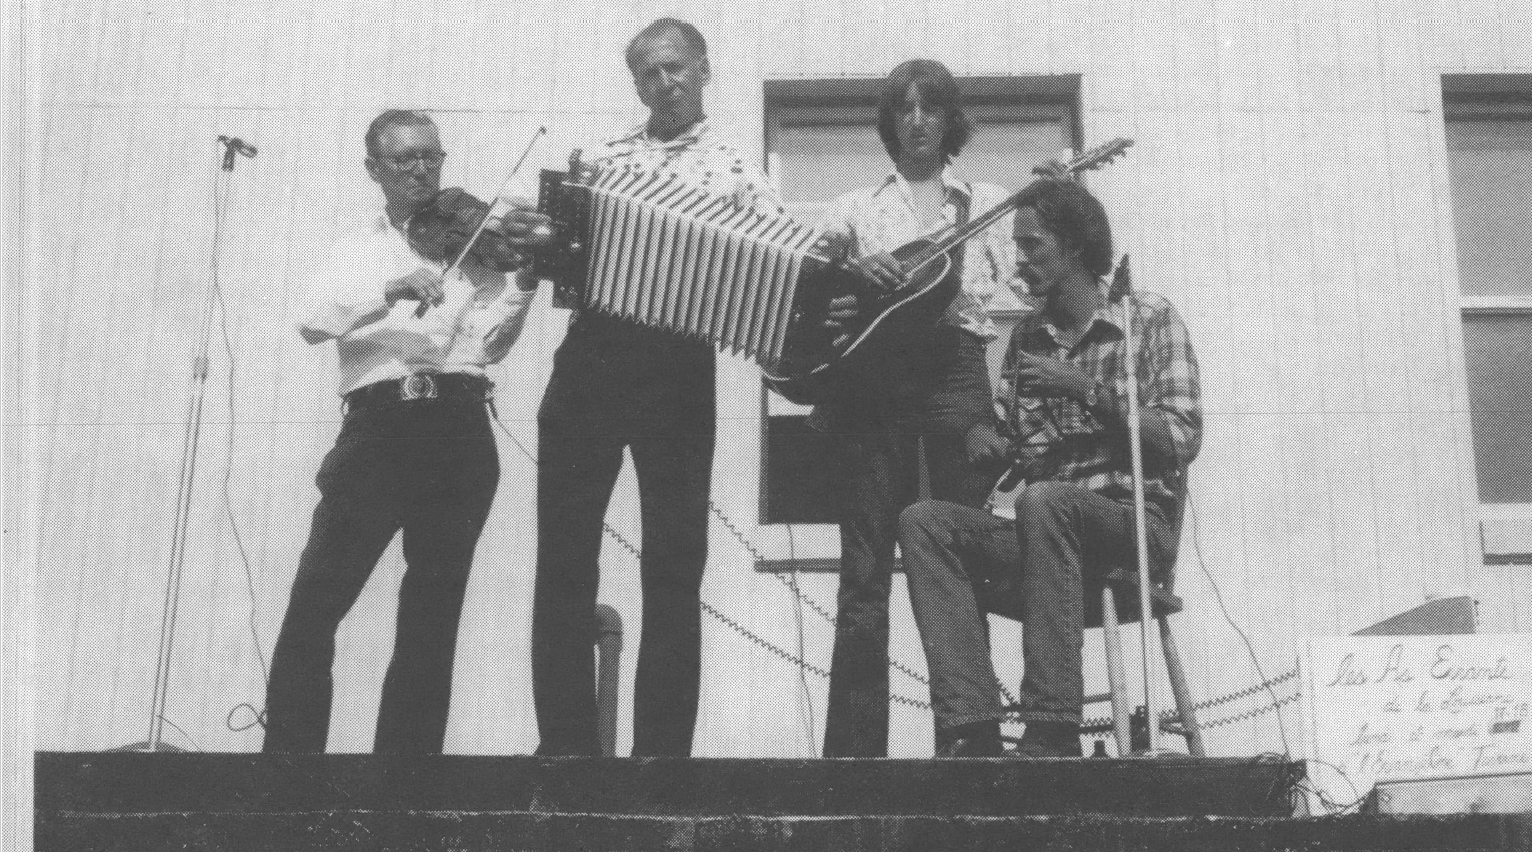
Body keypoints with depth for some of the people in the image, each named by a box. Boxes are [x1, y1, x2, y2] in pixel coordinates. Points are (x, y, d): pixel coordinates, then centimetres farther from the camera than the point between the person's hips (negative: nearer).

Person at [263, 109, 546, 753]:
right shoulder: (358, 249, 18)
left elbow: (489, 342, 2)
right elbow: (311, 321, -2)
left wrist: (524, 280, -13)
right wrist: (393, 288, -16)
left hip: (458, 431, 0)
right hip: (377, 427, 0)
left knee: (432, 616, 3)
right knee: (313, 609, -8)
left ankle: (408, 749, 11)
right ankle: (289, 748, 0)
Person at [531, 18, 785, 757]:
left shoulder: (735, 172, 8)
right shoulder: (602, 161, 16)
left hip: (677, 370, -3)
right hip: (589, 360, 3)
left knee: (673, 566, 0)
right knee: (564, 558, 0)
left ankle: (661, 750, 5)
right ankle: (565, 743, 7)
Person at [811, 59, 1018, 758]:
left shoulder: (986, 204, 18)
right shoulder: (857, 207, 18)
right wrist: (855, 271, -9)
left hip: (957, 375, 0)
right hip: (871, 381, 0)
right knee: (865, 572, -5)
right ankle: (855, 746, -5)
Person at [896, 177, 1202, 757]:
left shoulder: (1149, 319, 2)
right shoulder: (1026, 338, 18)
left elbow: (1182, 439, -9)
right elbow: (1003, 443, 19)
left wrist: (1086, 389, -16)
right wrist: (983, 437, -4)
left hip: (1135, 521, -5)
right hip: (1046, 533, 5)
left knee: (1041, 502, -36)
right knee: (924, 522, -18)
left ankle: (1052, 733, -37)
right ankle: (971, 730, -29)